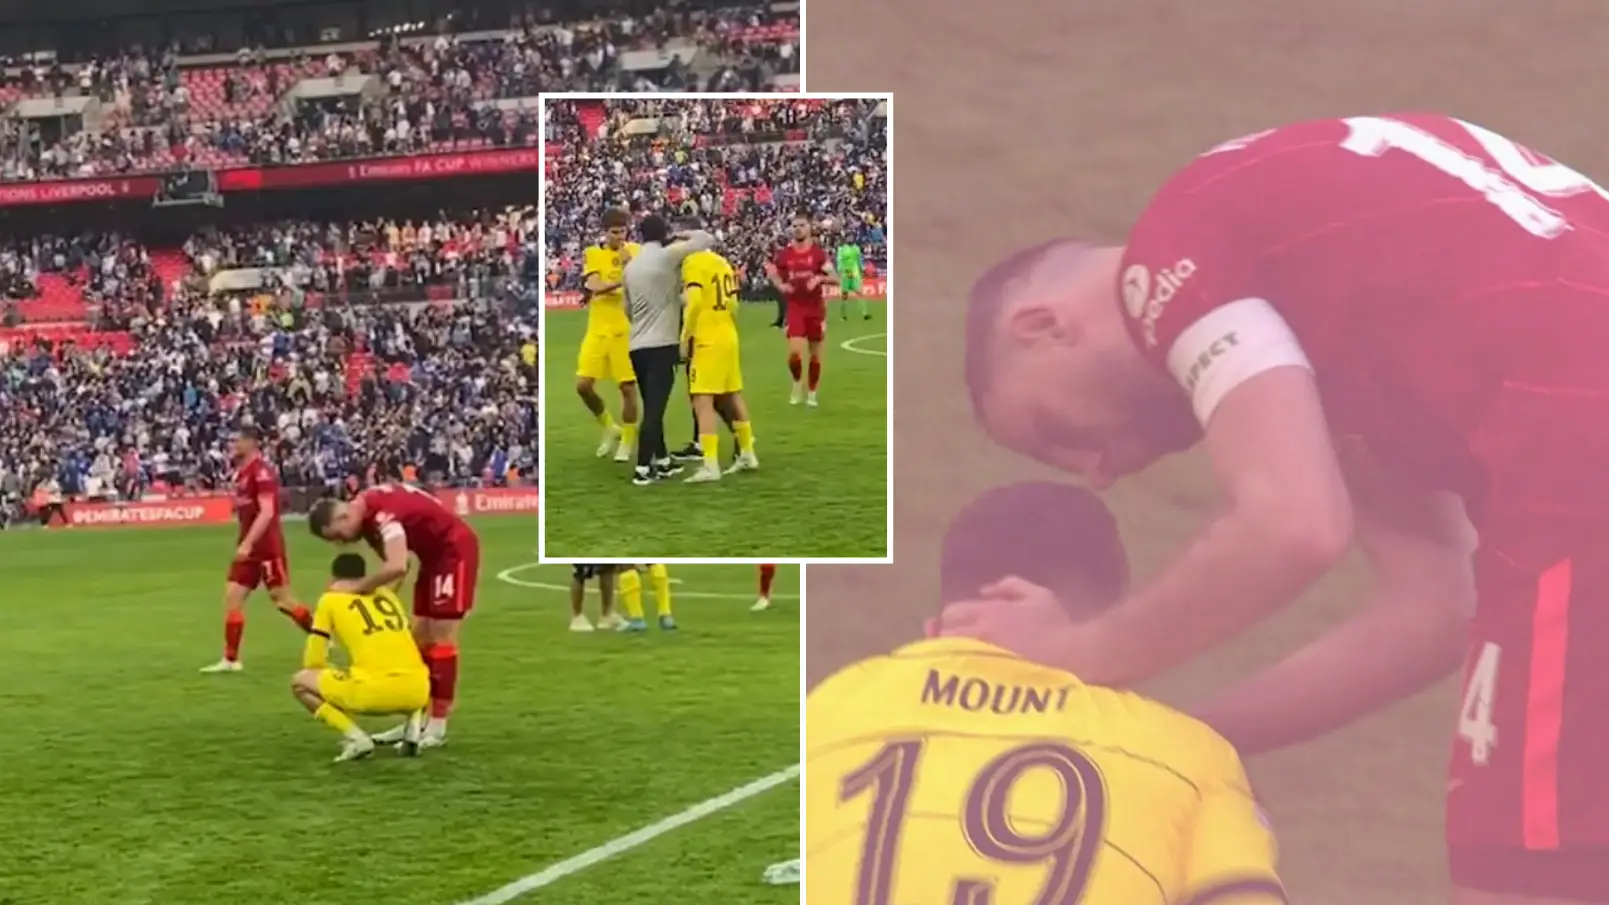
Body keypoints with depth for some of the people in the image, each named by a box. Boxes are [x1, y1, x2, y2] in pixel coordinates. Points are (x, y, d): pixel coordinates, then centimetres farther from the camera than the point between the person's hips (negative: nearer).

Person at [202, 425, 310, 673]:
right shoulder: (241, 471, 11)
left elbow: (267, 513, -24)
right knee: (232, 597, 2)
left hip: (267, 547, -9)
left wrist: (247, 543, -29)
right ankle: (230, 659, 4)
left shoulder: (262, 471, -16)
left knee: (282, 600, -1)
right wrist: (245, 544, 20)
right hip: (249, 547, 9)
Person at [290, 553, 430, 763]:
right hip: (416, 690, 5)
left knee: (300, 681, 16)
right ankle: (414, 727, 12)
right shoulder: (387, 594, 24)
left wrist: (338, 674, 32)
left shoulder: (330, 599, 12)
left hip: (375, 691, -5)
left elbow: (312, 662, 12)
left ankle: (355, 738, -2)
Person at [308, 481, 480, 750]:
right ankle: (416, 722, 16)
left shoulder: (381, 513, -30)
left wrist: (355, 589, -31)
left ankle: (437, 728, -4)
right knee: (421, 638, 10)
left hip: (455, 549, -10)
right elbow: (394, 563, 7)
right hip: (433, 554, 10)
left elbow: (397, 567, -42)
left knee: (440, 639, -9)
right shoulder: (367, 516, 0)